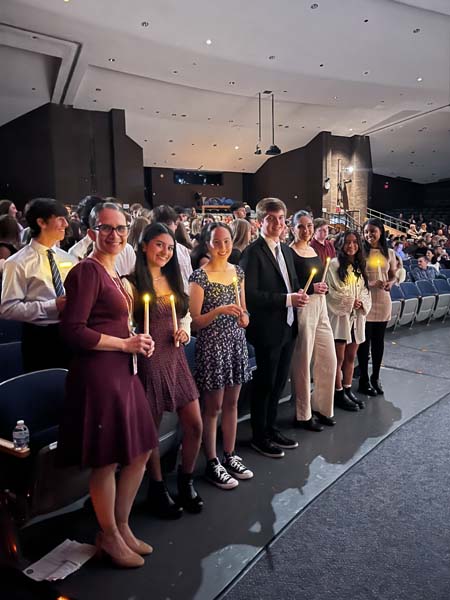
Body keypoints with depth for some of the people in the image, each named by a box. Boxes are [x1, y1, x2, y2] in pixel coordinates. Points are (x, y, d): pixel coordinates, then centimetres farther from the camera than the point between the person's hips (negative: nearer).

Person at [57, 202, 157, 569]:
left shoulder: (114, 274, 15)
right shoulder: (87, 271, -12)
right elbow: (73, 330, -19)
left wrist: (137, 342, 4)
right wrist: (126, 344, -14)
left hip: (122, 372, 9)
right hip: (98, 373, -9)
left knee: (140, 453, 16)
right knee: (107, 461, 6)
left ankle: (122, 526, 35)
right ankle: (109, 536, 29)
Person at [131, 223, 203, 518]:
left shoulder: (173, 279, 12)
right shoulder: (134, 282, -8)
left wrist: (185, 330, 1)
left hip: (176, 357, 6)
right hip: (149, 360, -6)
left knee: (195, 426, 7)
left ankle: (186, 482, 30)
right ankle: (157, 489, 30)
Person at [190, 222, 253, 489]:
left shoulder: (238, 271, 8)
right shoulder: (200, 276, -10)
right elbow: (195, 321, -11)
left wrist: (244, 317, -4)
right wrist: (219, 311, -25)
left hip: (236, 343, 6)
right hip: (212, 345, -6)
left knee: (232, 403, 14)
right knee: (213, 406, 4)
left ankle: (230, 456, 28)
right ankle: (212, 464, 18)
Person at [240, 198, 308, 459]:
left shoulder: (286, 250, 11)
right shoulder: (253, 252, -14)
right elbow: (250, 294, -20)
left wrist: (299, 295, -1)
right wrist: (287, 299, -22)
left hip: (288, 327, 8)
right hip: (267, 329, -8)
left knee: (279, 382, 17)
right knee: (265, 384, 6)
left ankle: (272, 429, 34)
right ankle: (260, 437, 23)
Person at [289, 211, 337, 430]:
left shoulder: (315, 250, 13)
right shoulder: (289, 253, -10)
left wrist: (323, 287, 5)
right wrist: (311, 289, -19)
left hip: (320, 307, 8)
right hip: (302, 309, -8)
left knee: (329, 360, 11)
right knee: (302, 363, 2)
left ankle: (321, 407, 28)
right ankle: (303, 414, 17)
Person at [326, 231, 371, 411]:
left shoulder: (360, 266, 13)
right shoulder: (334, 264, -7)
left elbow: (365, 291, 13)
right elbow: (329, 291, -11)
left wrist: (361, 303, -7)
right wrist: (349, 302, -16)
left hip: (357, 316, 6)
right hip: (339, 316, -6)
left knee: (351, 357, 12)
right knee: (339, 358, 1)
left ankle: (347, 389, 24)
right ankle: (338, 393, 11)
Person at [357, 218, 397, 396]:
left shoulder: (389, 253, 7)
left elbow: (393, 275, 15)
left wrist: (390, 283, -7)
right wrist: (370, 284, -20)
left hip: (383, 301, 4)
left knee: (378, 340, 12)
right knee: (365, 341, 2)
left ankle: (375, 377, 26)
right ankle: (364, 380, 14)